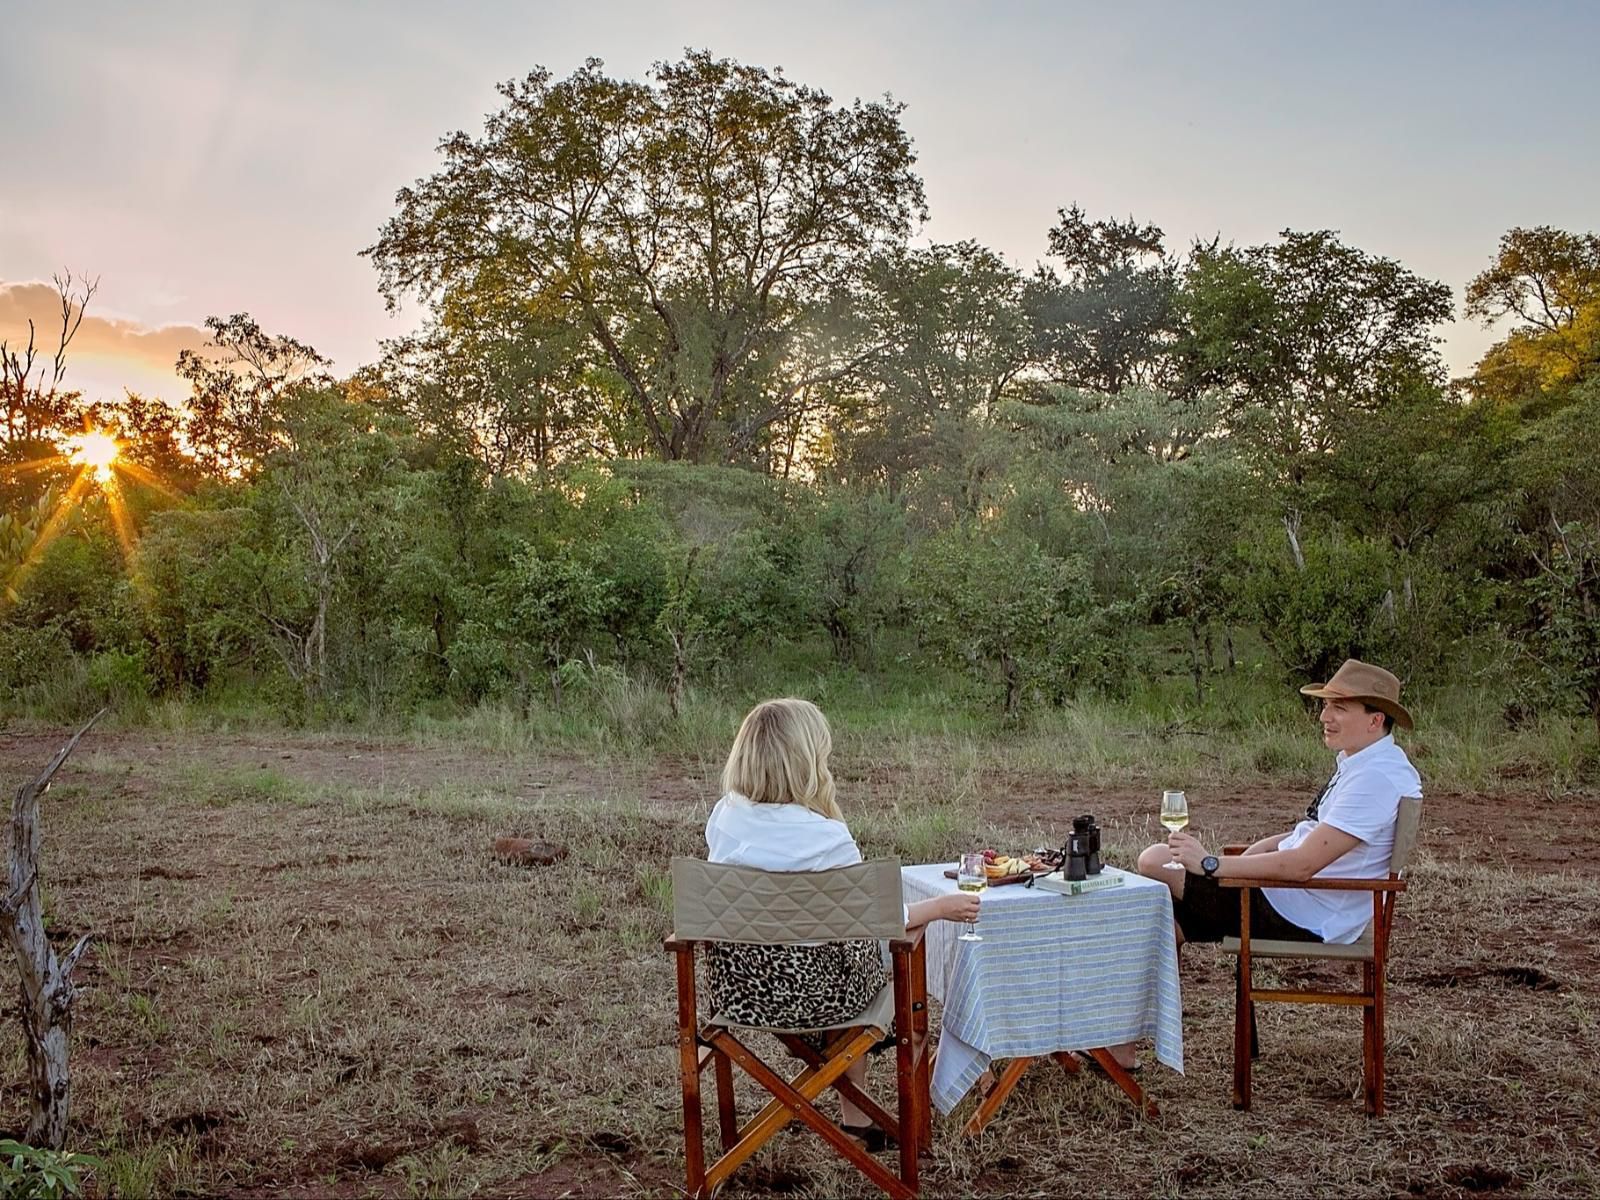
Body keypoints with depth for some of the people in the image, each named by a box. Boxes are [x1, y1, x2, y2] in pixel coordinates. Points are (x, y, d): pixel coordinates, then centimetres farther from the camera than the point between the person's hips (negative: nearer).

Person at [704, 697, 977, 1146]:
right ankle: (856, 1121, 38)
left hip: (732, 988, 5)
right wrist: (941, 907, 4)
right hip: (811, 992, -5)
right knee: (871, 947, 25)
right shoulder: (827, 838, -20)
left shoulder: (723, 817, -5)